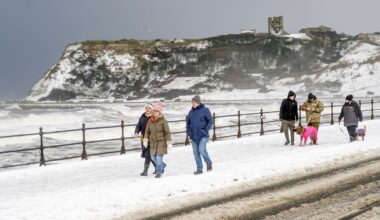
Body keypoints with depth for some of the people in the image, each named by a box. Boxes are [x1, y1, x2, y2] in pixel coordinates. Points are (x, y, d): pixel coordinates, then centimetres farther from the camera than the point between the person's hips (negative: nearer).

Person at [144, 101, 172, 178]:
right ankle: (162, 165, 41)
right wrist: (145, 140, -2)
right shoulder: (150, 121, 3)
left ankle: (159, 172, 3)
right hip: (153, 142, 5)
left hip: (161, 142, -5)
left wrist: (169, 142, -14)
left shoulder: (163, 121, -10)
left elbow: (167, 132, -10)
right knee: (153, 157, 14)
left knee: (159, 157, -10)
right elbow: (147, 131, 9)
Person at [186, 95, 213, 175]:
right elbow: (188, 123, 20)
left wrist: (206, 130, -11)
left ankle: (209, 163, 10)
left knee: (202, 150, -16)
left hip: (203, 136, -5)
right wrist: (188, 131, 8)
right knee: (196, 152, 5)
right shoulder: (191, 112, 10)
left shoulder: (205, 110, -5)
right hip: (193, 136, 5)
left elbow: (210, 121, -4)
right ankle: (199, 169, 13)